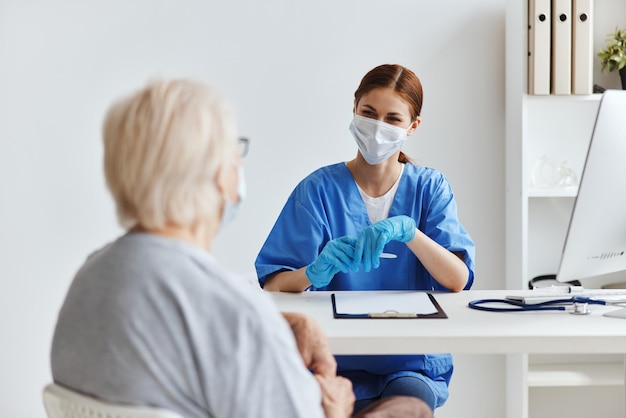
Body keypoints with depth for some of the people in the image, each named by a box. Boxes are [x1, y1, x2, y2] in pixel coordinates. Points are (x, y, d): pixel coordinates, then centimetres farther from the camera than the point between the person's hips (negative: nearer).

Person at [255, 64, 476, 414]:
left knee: (412, 398, -30)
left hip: (414, 362, 2)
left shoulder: (430, 188, 6)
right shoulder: (320, 188, 0)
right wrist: (316, 272, -29)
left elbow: (458, 280, -7)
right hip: (339, 359, -1)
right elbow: (271, 286, -7)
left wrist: (406, 230, -24)